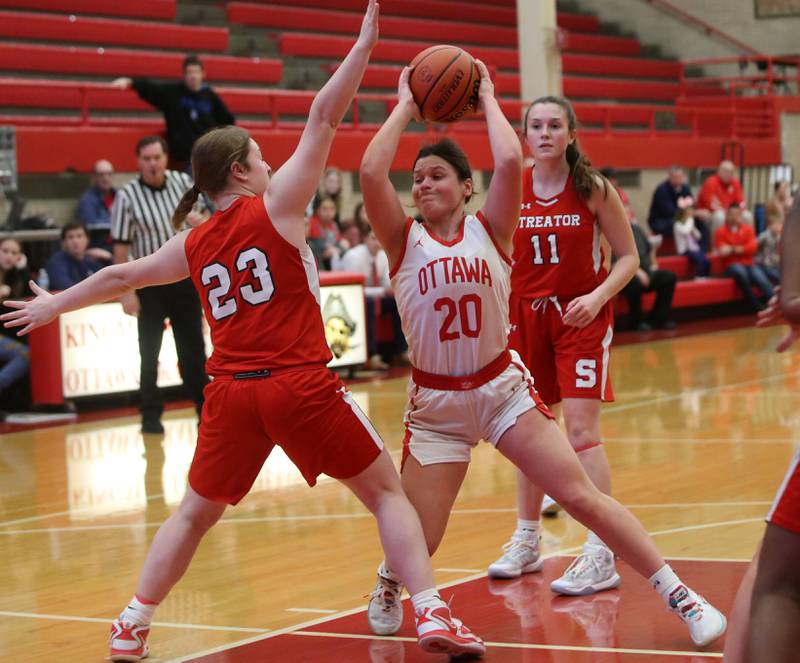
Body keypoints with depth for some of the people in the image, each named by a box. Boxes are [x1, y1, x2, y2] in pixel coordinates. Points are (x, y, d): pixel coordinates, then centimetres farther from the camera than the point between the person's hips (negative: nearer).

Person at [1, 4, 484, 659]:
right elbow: (323, 119, -6)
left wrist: (55, 304, 39)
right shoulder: (275, 205, -2)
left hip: (231, 392, 4)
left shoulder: (193, 244, 11)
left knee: (194, 514, 20)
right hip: (301, 385, -4)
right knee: (387, 491, 8)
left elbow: (119, 275, 24)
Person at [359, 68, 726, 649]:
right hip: (435, 403, 0)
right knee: (417, 539, -1)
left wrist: (487, 99, -5)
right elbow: (371, 172, -17)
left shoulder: (490, 229, -1)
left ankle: (678, 595, 1)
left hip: (504, 387, 0)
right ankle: (389, 585, 36)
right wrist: (407, 107, -7)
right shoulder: (404, 240, -2)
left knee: (582, 497, -7)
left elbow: (509, 161, -19)